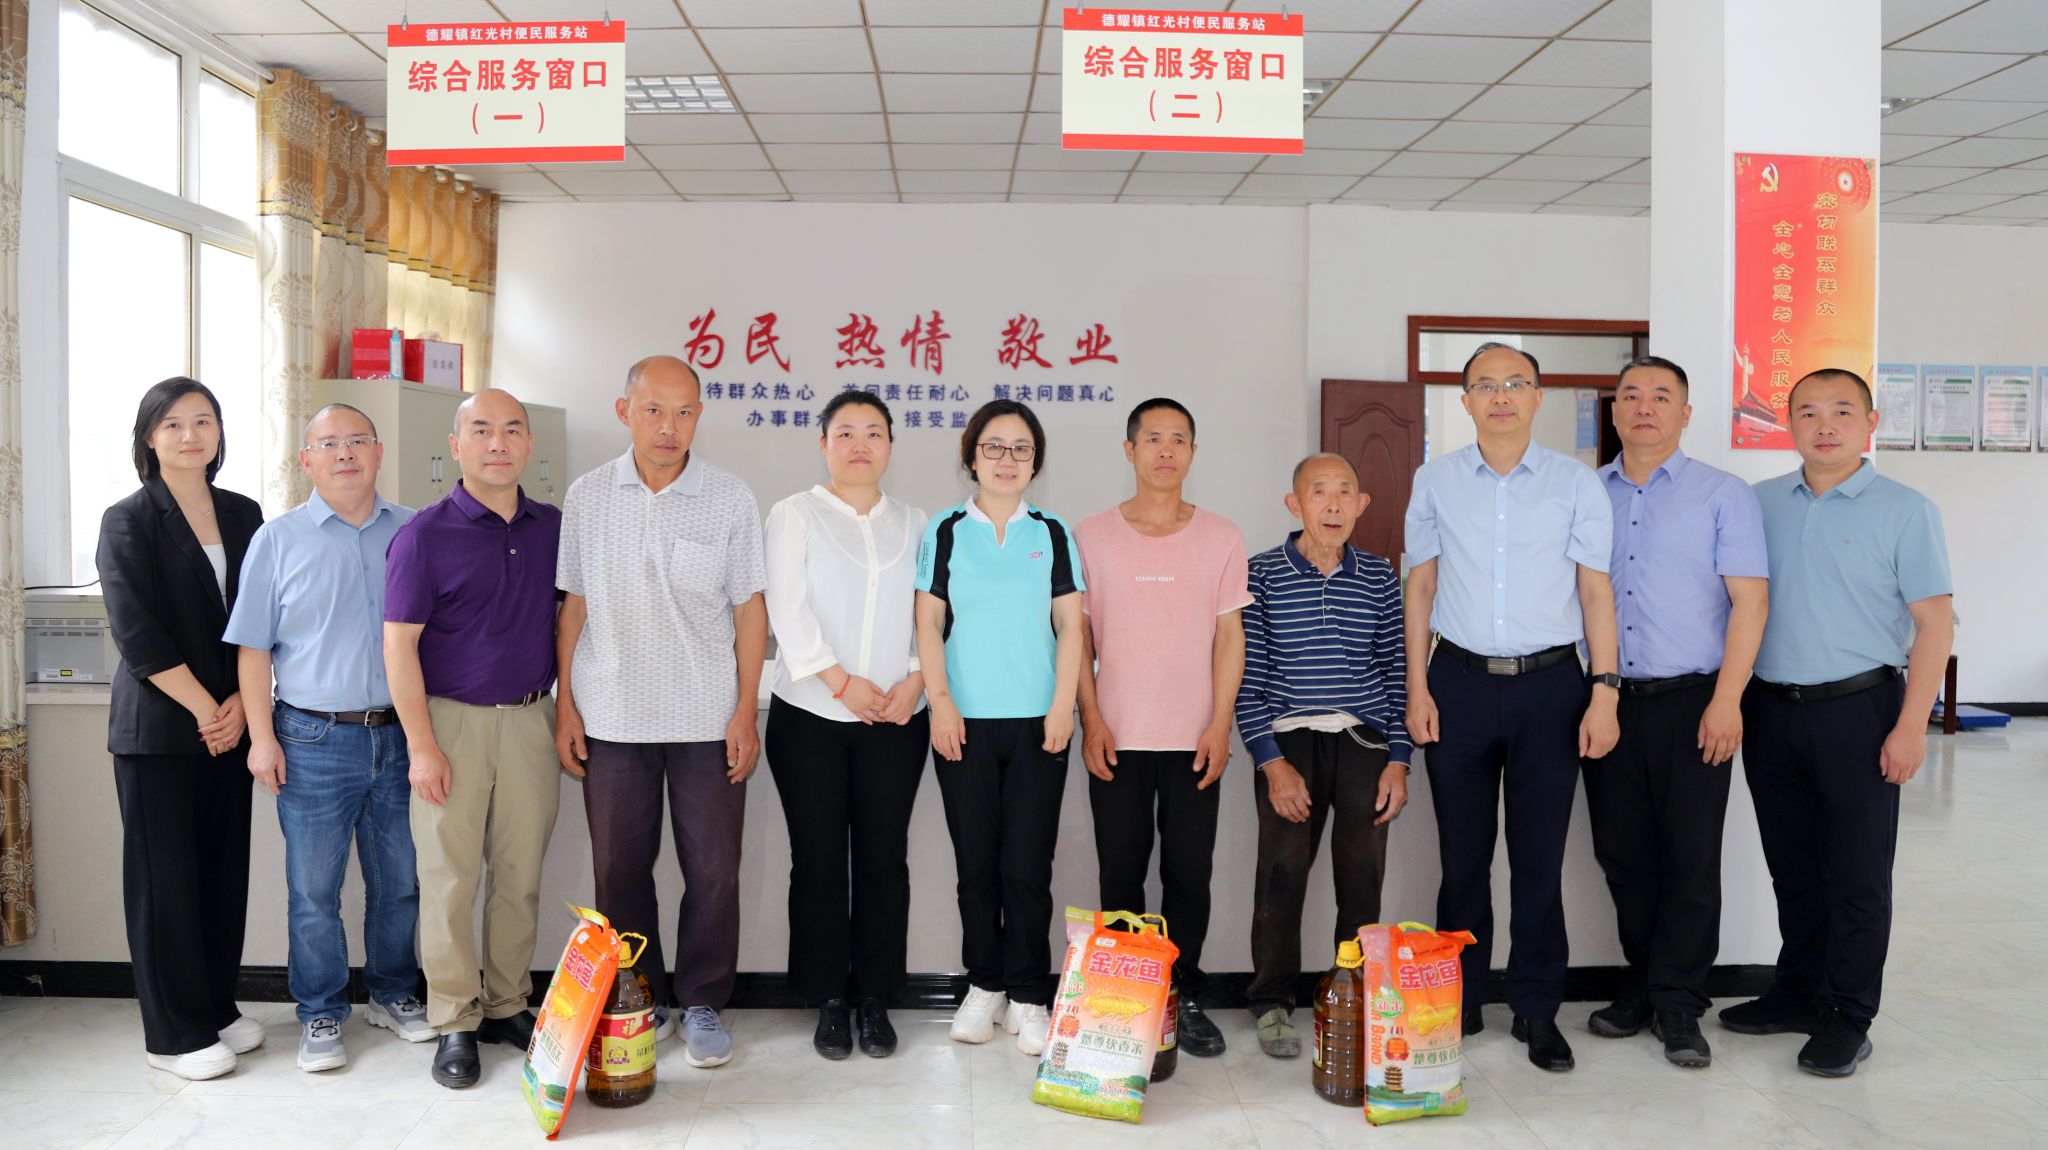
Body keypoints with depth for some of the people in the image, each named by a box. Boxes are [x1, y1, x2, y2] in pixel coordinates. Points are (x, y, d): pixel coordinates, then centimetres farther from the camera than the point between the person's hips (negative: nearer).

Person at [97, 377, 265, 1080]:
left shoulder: (244, 516, 9)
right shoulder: (128, 522, -5)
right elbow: (137, 635, -12)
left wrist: (240, 703, -4)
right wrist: (204, 708, -12)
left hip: (229, 724, 5)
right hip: (157, 727, -4)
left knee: (225, 866, 9)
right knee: (165, 876, 2)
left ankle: (218, 1006, 24)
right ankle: (175, 1034, 13)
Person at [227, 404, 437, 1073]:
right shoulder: (279, 539, 1)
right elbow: (254, 648, 2)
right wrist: (262, 737, -5)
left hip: (398, 736, 2)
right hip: (314, 741, -2)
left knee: (399, 881, 12)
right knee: (314, 891, 5)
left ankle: (393, 994, 30)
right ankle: (320, 1016, 20)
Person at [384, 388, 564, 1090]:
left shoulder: (554, 529, 7)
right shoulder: (425, 534, -5)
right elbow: (399, 645, -7)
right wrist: (422, 745, -11)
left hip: (530, 721, 4)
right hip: (452, 721, -3)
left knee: (520, 873, 9)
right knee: (450, 876, 2)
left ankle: (508, 1006, 23)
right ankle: (455, 1023, 14)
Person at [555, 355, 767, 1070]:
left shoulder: (730, 500, -1)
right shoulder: (587, 498, 4)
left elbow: (749, 612, 1)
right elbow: (573, 608, 8)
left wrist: (745, 713, -4)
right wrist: (565, 705, 4)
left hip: (707, 719, -1)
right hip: (611, 717, 2)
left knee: (712, 871, 4)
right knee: (619, 869, 8)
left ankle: (701, 1004, 20)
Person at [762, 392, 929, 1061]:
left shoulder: (914, 524, 12)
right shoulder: (795, 516, 4)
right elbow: (788, 609, -6)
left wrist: (916, 679, -9)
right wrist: (842, 681, -13)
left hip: (895, 721, 2)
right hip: (810, 717, -2)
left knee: (884, 859, 4)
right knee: (819, 860, 3)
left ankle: (874, 1000, 16)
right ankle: (830, 1001, 16)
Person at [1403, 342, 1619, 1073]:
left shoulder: (1575, 483, 2)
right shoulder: (1436, 481, 5)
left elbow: (1596, 589, 1)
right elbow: (1420, 585, 7)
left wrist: (1605, 691, -5)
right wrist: (1417, 688, 1)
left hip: (1549, 684, -1)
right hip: (1460, 682, 1)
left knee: (1540, 857, 5)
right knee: (1462, 854, 8)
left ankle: (1538, 1012, 18)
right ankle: (1458, 1002, 22)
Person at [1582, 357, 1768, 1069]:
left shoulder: (1724, 495, 2)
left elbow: (1750, 601, -4)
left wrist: (1727, 701, -13)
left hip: (1691, 701, -3)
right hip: (1608, 703, 3)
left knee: (1690, 856, 1)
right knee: (1622, 852, 9)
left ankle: (1678, 1004, 13)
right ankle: (1642, 984, 24)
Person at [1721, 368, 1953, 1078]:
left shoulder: (1905, 511, -4)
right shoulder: (1762, 503, 7)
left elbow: (1935, 623, -6)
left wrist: (1911, 726, -13)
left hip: (1856, 712, -4)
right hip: (1770, 711, 4)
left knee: (1856, 873, 4)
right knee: (1792, 867, 14)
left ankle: (1846, 1018, 16)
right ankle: (1797, 994, 28)